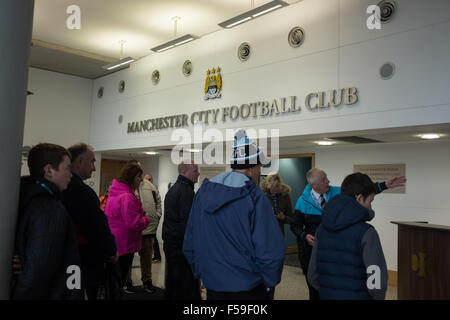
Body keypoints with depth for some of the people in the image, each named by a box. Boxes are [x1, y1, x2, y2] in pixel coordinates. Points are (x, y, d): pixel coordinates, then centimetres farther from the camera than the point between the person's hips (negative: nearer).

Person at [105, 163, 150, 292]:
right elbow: (135, 223, -25)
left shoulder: (114, 193, 11)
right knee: (120, 279, 2)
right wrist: (146, 219, -5)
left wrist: (140, 214, 12)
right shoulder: (127, 197, -22)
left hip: (113, 244, 10)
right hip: (124, 245, -10)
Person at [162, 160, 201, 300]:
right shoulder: (186, 191, -16)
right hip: (182, 246, -10)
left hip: (169, 243, 10)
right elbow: (188, 223, -21)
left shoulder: (172, 189, 16)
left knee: (172, 282, 17)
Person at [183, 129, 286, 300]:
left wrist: (201, 273, 15)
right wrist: (270, 284, -7)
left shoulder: (203, 191, 1)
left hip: (212, 284, 5)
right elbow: (270, 250, -22)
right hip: (248, 287, -5)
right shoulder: (254, 196, -18)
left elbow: (189, 244, 6)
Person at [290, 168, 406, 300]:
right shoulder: (303, 201, -8)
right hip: (312, 248, -2)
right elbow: (295, 225, -2)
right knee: (314, 288, 8)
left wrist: (384, 185, -4)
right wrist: (304, 236, -22)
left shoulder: (335, 192, 0)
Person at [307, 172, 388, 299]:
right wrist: (378, 297, -2)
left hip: (326, 295, 5)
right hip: (357, 295, -4)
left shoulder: (322, 229, 1)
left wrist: (328, 289, 15)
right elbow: (378, 282, -20)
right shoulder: (366, 233, -16)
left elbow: (312, 276, 4)